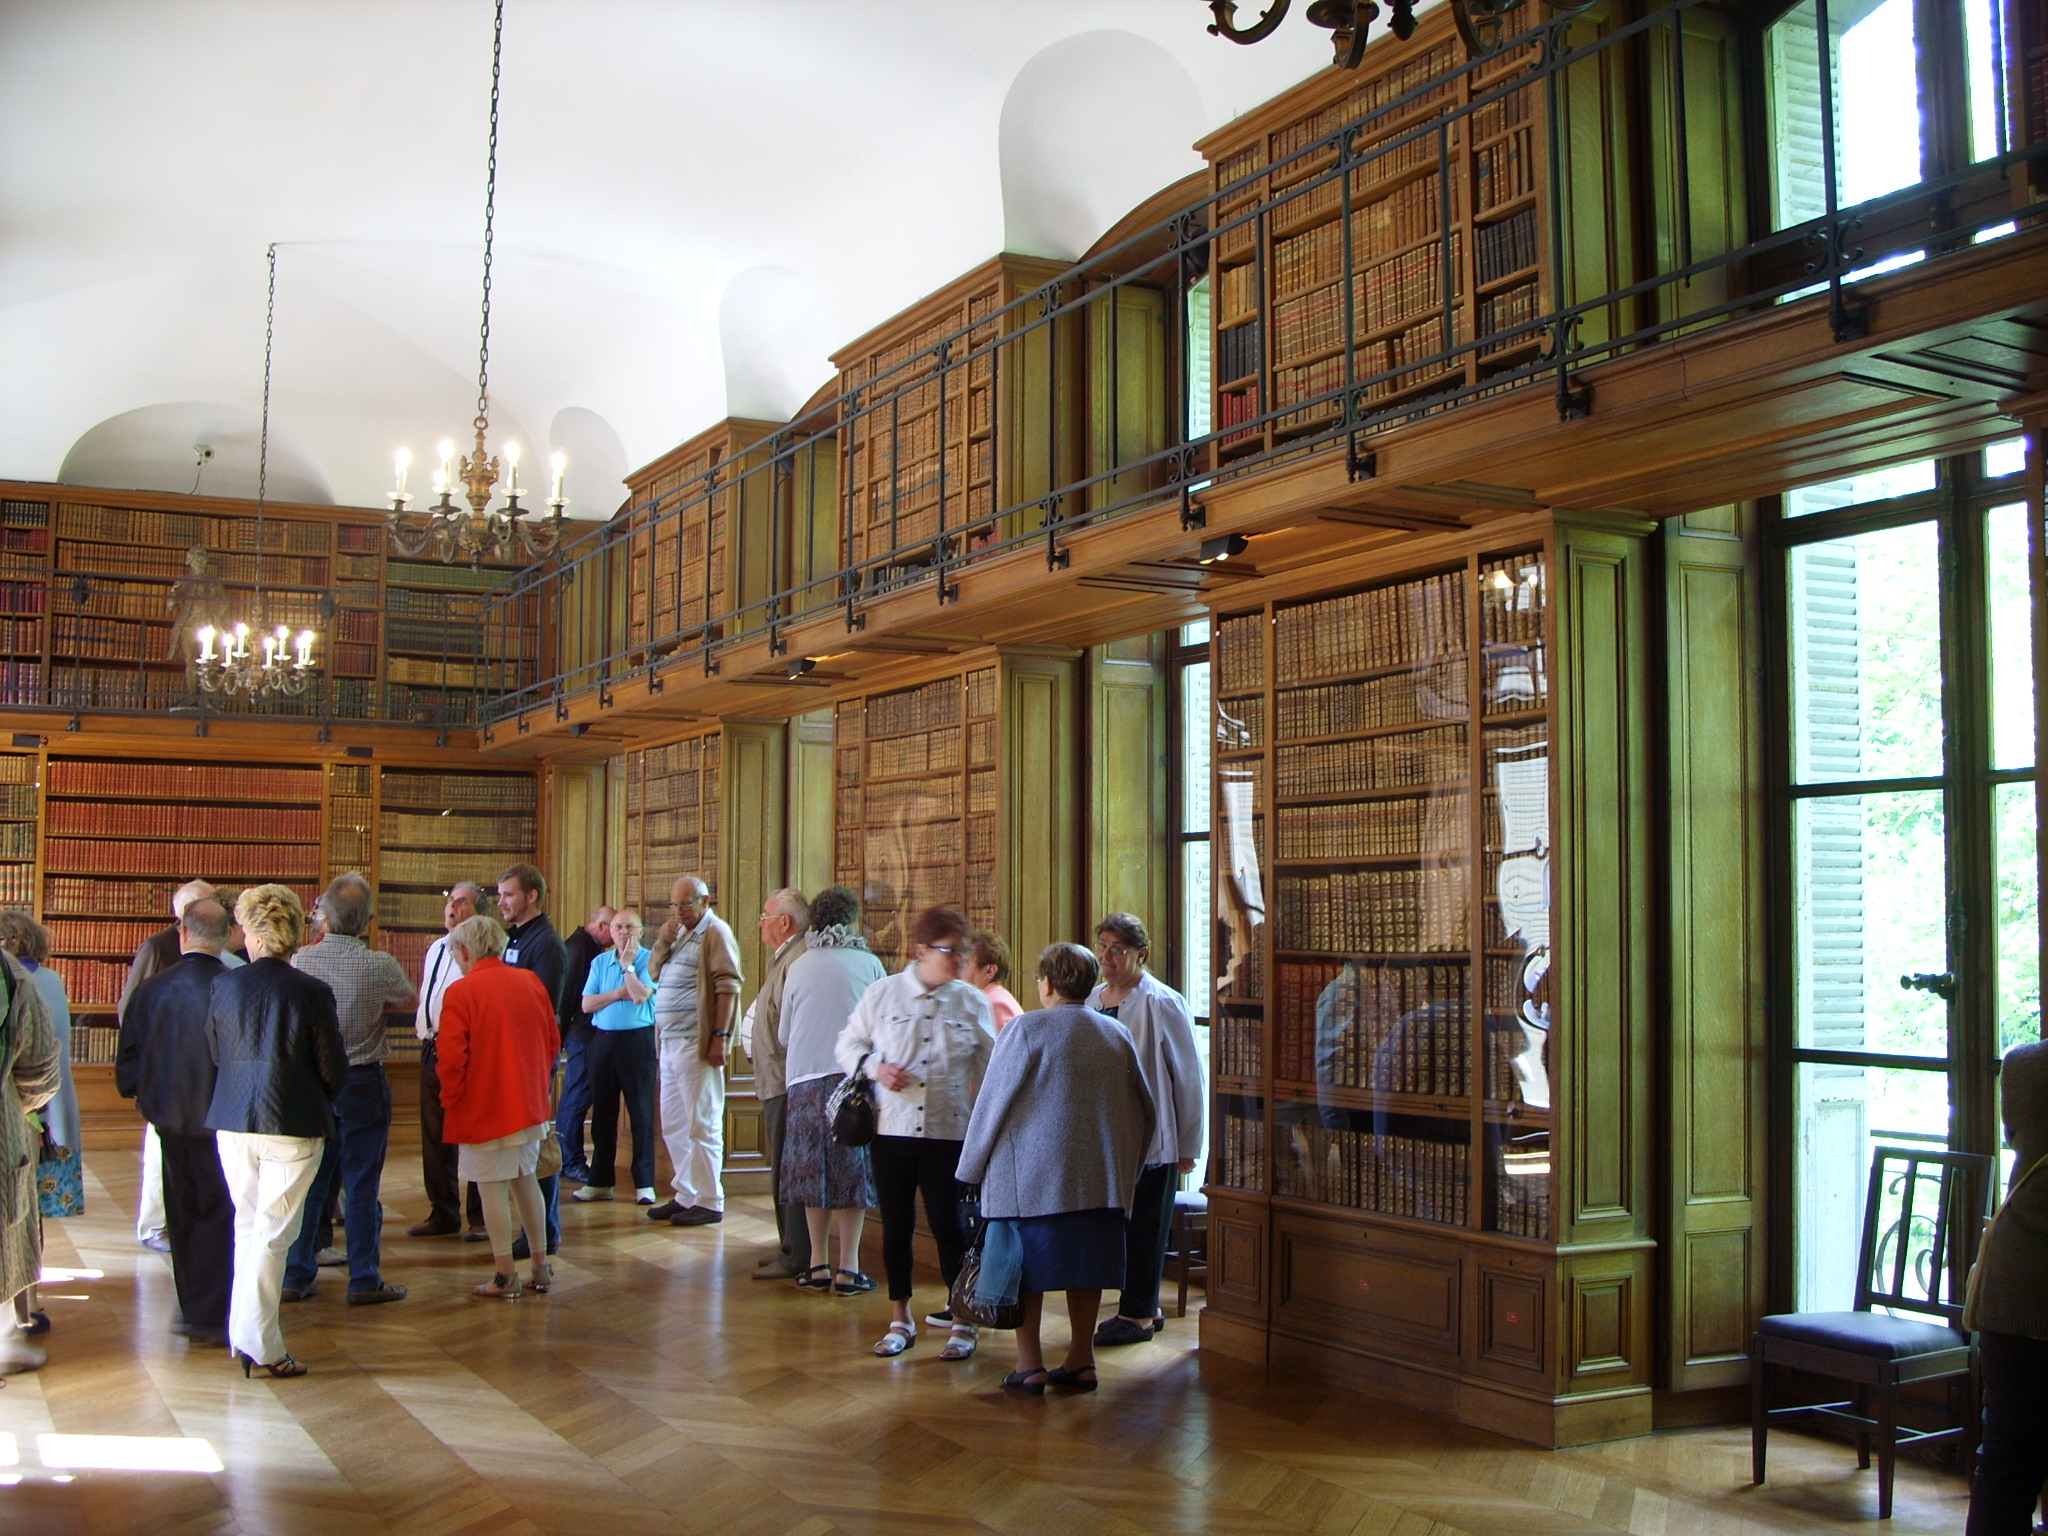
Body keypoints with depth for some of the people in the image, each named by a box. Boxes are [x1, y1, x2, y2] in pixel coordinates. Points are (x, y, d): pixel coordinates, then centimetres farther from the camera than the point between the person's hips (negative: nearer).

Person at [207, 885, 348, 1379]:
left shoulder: (224, 986, -3)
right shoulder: (312, 992, -12)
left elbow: (211, 1054, 8)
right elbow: (335, 1070, -7)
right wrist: (323, 1098, 15)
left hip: (232, 1124, 4)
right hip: (293, 1125, -4)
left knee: (247, 1225, 19)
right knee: (272, 1234, 1)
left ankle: (243, 1335, 26)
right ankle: (260, 1346, 2)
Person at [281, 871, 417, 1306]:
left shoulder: (300, 961, -7)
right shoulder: (380, 966, -15)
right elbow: (412, 1002, 5)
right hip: (363, 1083, -3)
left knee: (310, 1183, 12)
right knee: (361, 1187, 3)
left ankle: (297, 1275, 18)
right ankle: (364, 1281, 7)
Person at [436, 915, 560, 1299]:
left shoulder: (461, 992, -13)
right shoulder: (532, 982, 3)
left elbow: (451, 1056, -17)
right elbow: (553, 1040, 9)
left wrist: (451, 1098, -2)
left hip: (483, 1106, -6)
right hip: (531, 1103, 6)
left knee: (493, 1186, 2)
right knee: (525, 1178, 17)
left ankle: (506, 1275, 6)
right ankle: (540, 1267, 21)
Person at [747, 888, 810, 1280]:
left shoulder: (797, 961, -18)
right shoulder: (785, 958, 18)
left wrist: (789, 1077, -23)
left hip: (787, 1084, -11)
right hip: (778, 1085, 11)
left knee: (789, 1173, -6)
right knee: (784, 1170, 15)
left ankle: (796, 1256, 0)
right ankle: (792, 1250, 22)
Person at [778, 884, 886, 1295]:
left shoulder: (798, 968, 7)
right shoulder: (868, 964, 2)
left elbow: (783, 1033, 13)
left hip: (804, 1077, 2)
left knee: (813, 1170, 8)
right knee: (853, 1170, 2)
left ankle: (818, 1265, 10)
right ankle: (848, 1268, 0)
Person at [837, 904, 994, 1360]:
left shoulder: (973, 1002, 3)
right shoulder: (882, 994, 2)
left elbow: (988, 1070, 8)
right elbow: (848, 1046, 9)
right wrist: (875, 1067, -11)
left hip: (949, 1133, -1)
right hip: (891, 1129, 1)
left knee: (948, 1225, -1)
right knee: (896, 1226, 8)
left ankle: (962, 1322, 12)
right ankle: (900, 1321, 22)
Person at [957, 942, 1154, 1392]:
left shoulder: (1026, 1029, -9)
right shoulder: (1117, 1034, 7)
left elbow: (993, 1101, -5)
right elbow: (1142, 1109, 14)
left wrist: (974, 1166, 5)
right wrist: (1125, 1165, 24)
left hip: (1031, 1173, -5)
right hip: (1099, 1175, 5)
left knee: (1025, 1263, 4)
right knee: (1085, 1261, 11)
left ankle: (1030, 1365, 6)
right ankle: (1081, 1360, 15)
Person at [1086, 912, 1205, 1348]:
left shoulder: (1162, 1004, -11)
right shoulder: (1094, 1000, 9)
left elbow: (1188, 1077, -9)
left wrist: (1187, 1145, -9)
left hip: (1150, 1139, -6)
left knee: (1143, 1227, 1)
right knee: (1121, 1226, 10)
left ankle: (1137, 1314, 10)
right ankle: (1145, 1308, 21)